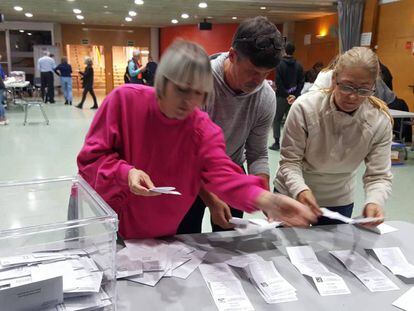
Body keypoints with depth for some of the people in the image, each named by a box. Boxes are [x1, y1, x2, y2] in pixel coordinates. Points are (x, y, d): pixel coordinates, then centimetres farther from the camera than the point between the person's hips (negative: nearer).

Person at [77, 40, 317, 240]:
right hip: (97, 218, 0)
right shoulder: (125, 99, -19)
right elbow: (92, 157, -12)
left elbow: (223, 175, -30)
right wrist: (126, 173, -32)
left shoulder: (205, 131, -16)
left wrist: (266, 200, -49)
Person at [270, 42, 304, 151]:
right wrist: (295, 95, -6)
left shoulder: (280, 64, -9)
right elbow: (301, 82, -2)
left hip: (281, 97, -3)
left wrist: (286, 95, -10)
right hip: (294, 96, 3)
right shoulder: (298, 65, 3)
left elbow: (278, 83, -15)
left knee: (277, 120, 8)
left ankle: (277, 143, 6)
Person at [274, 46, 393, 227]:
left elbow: (378, 176, -15)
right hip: (292, 194, -1)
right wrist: (300, 190, -39)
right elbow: (289, 161, -20)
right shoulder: (304, 107, -25)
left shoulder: (381, 122, -17)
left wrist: (374, 202, -36)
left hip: (339, 201, 2)